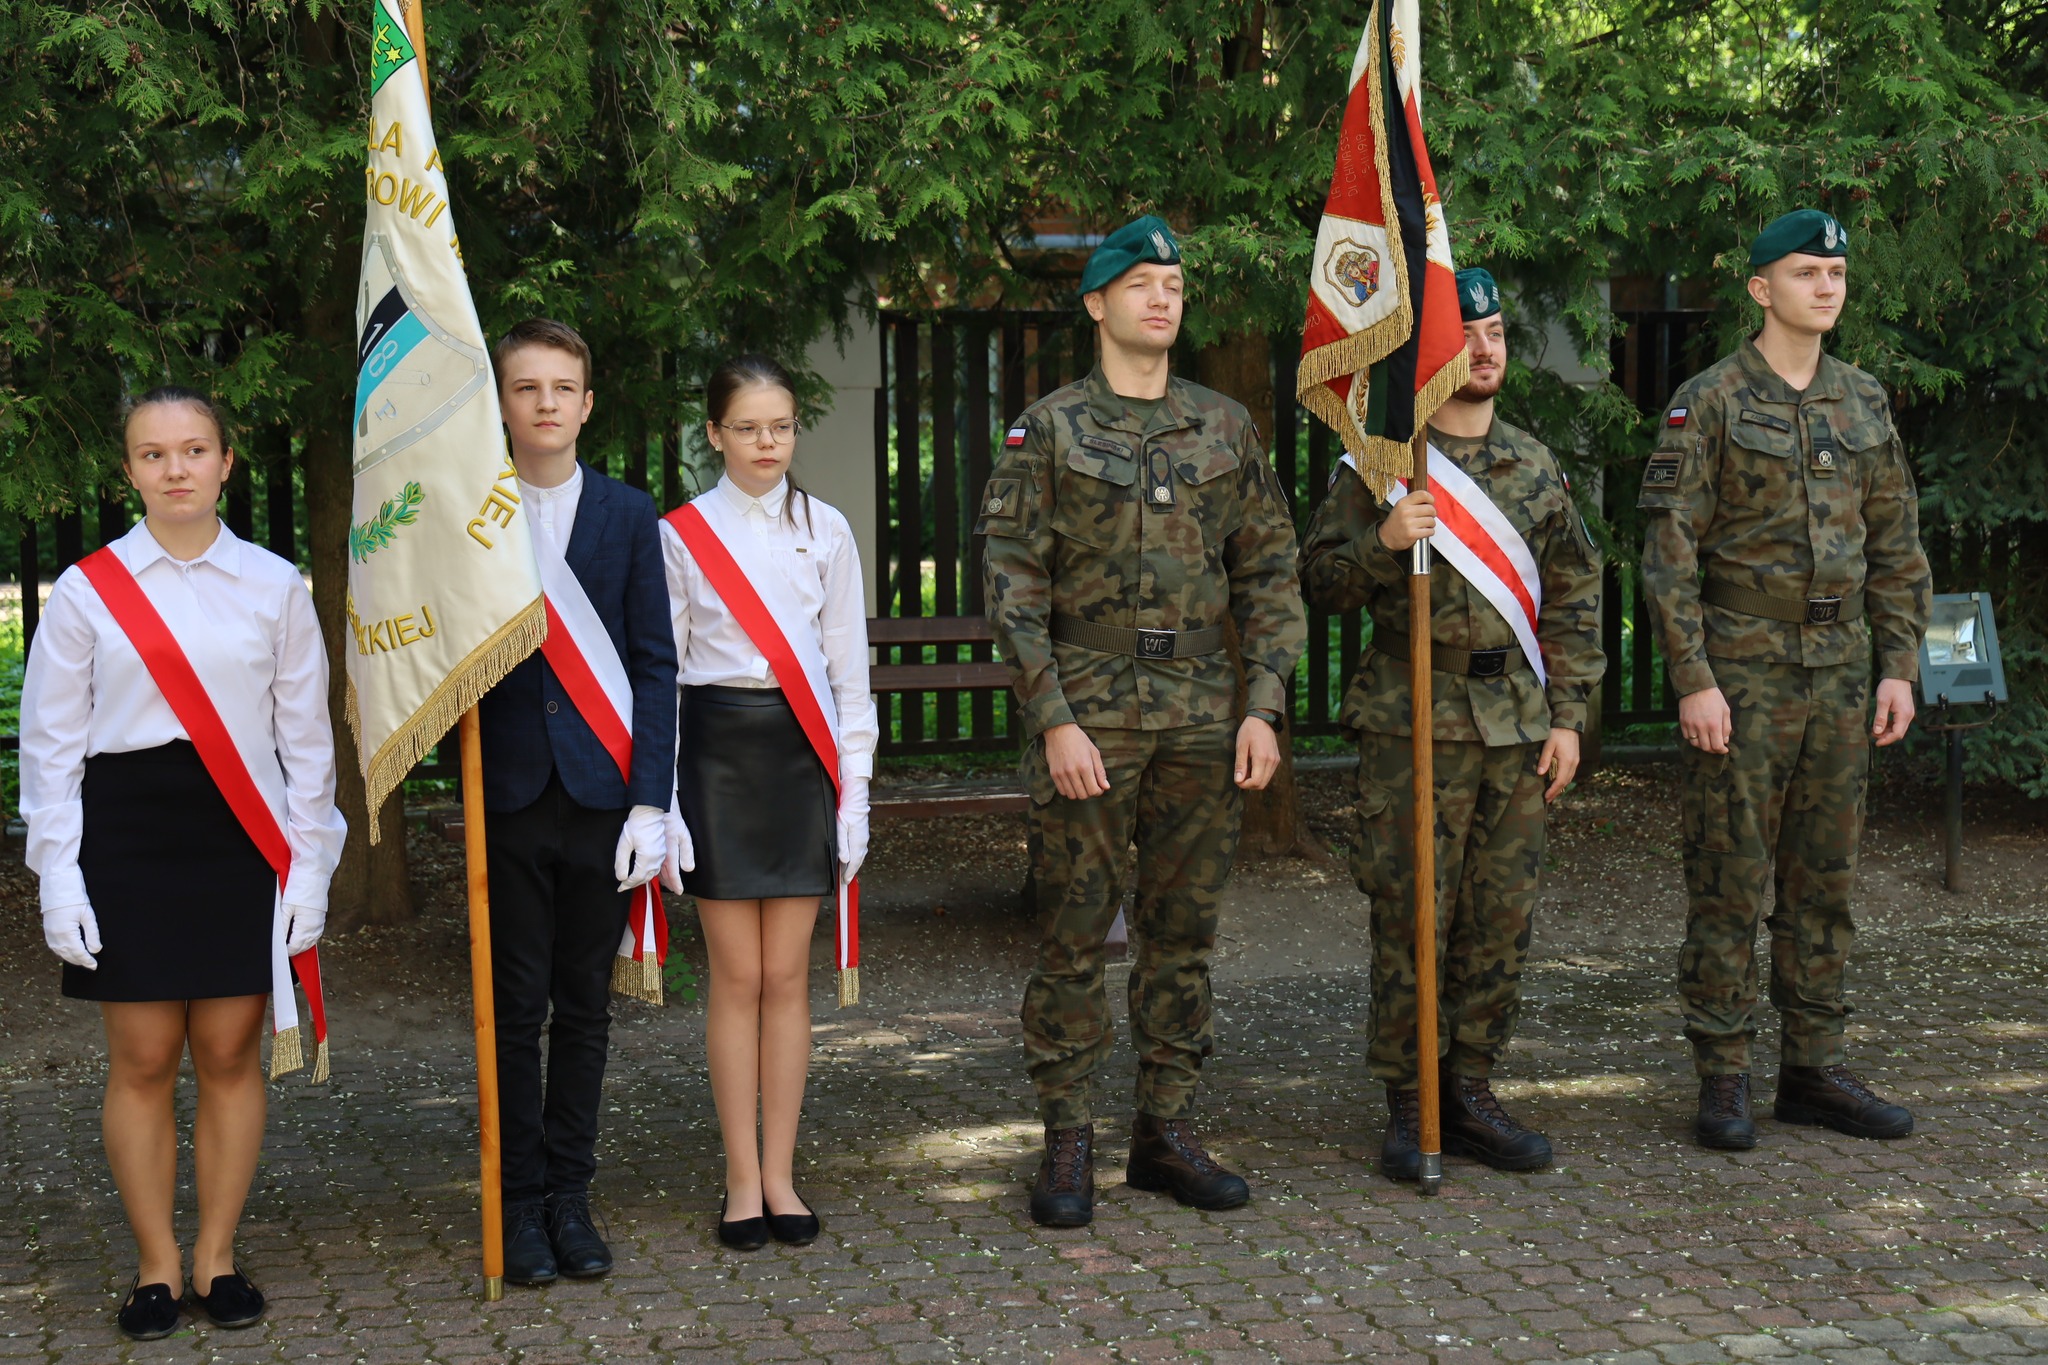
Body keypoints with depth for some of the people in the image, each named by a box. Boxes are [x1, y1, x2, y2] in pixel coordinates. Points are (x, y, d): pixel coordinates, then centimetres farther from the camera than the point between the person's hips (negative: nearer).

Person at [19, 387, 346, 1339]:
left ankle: (217, 1257, 18)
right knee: (142, 1061, 3)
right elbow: (52, 744, 3)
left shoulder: (275, 586, 4)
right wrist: (60, 878, -3)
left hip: (242, 842, 1)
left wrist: (309, 866, 2)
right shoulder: (86, 591, 1)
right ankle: (156, 1266, 17)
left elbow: (305, 735, 7)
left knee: (231, 1055, 4)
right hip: (126, 836, -1)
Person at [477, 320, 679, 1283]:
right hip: (509, 796, -1)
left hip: (603, 795, 1)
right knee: (515, 1011, 4)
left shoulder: (629, 515, 6)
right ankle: (522, 1202, 14)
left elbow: (653, 664, 3)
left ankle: (571, 1196, 18)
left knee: (585, 1007, 8)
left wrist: (651, 803, -4)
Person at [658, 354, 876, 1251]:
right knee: (737, 977, 0)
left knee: (787, 975, 3)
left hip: (801, 751, 2)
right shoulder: (680, 535, 2)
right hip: (719, 748, -1)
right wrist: (659, 794, -3)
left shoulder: (826, 530, 7)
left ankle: (780, 1176, 11)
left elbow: (847, 665, 9)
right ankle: (744, 1182, 7)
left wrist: (854, 784, 4)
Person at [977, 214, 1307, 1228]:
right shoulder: (1047, 431, 0)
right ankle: (1067, 1145, 8)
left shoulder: (1226, 427, 11)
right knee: (1074, 933, -1)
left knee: (1184, 931, 8)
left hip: (1203, 713, 4)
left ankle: (1167, 1133, 18)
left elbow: (1269, 574, 11)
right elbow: (1013, 586, -5)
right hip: (1087, 712, -3)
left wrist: (1264, 706, 1)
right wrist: (1054, 719, -13)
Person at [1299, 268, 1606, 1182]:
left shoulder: (1535, 467, 12)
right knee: (1412, 920, -3)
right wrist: (1383, 542, -22)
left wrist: (1567, 716, 7)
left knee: (1503, 922, 7)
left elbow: (1574, 594, 14)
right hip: (1415, 725, -4)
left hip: (1518, 728, 5)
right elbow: (1319, 582, -2)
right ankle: (1409, 1109, 7)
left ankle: (1471, 1094, 19)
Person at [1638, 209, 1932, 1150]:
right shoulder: (1708, 403, -5)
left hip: (1839, 674, 5)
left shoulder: (1864, 403, 11)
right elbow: (1668, 550, -10)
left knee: (1824, 878, 10)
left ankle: (1814, 1069, 18)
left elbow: (1896, 546, 14)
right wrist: (1692, 680, -15)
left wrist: (1901, 665, 7)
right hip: (1742, 676, -5)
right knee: (1729, 881, -2)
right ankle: (1723, 1078, 6)